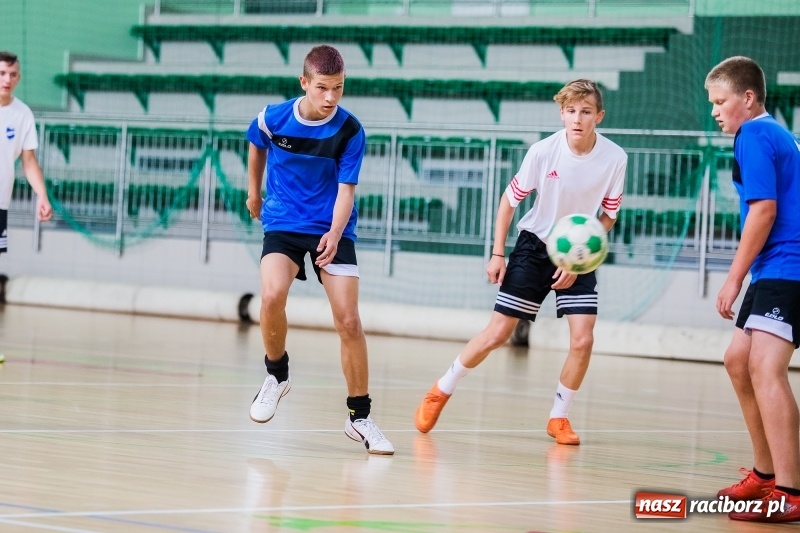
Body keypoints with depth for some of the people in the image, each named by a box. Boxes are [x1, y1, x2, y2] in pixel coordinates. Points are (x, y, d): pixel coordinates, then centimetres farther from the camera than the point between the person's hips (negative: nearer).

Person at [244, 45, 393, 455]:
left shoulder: (350, 131, -13)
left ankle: (359, 417, 3)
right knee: (273, 295, -27)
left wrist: (335, 233, -32)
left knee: (348, 321, -10)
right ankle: (277, 375, 1)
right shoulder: (273, 118, -9)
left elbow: (346, 188, -15)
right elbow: (257, 146, 15)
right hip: (283, 224, 1)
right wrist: (254, 192, 26)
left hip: (332, 231, 0)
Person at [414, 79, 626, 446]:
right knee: (497, 334, -2)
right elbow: (510, 199, -6)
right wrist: (497, 254, -6)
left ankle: (559, 417, 7)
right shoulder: (543, 151, -20)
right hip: (534, 246, -1)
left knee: (582, 339, -12)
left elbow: (608, 215, -4)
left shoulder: (614, 158, -17)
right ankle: (441, 391, 19)